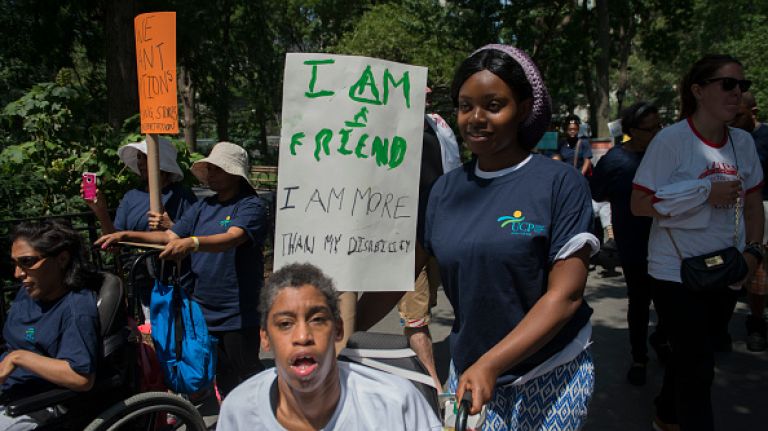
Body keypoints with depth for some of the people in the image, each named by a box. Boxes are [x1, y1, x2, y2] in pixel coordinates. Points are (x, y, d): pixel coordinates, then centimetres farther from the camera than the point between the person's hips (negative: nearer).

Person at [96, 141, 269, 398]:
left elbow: (232, 238, -28)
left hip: (238, 314, -7)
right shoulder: (203, 207, 14)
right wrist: (128, 236, -1)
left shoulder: (251, 206, -10)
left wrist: (192, 243, -44)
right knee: (221, 376, 16)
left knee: (245, 379, 0)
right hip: (204, 310, 7)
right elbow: (170, 237, 11)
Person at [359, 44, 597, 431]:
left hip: (551, 377, -3)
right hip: (468, 372, 3)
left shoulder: (560, 183, -10)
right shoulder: (446, 189, 1)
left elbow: (566, 294, -15)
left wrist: (490, 365, -22)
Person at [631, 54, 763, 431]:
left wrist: (753, 251, -2)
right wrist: (706, 192, -20)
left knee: (692, 355, 20)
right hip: (677, 272, -6)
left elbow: (752, 205, 12)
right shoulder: (671, 140, -15)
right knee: (698, 366, -2)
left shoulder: (744, 142, 3)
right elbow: (639, 205, -17)